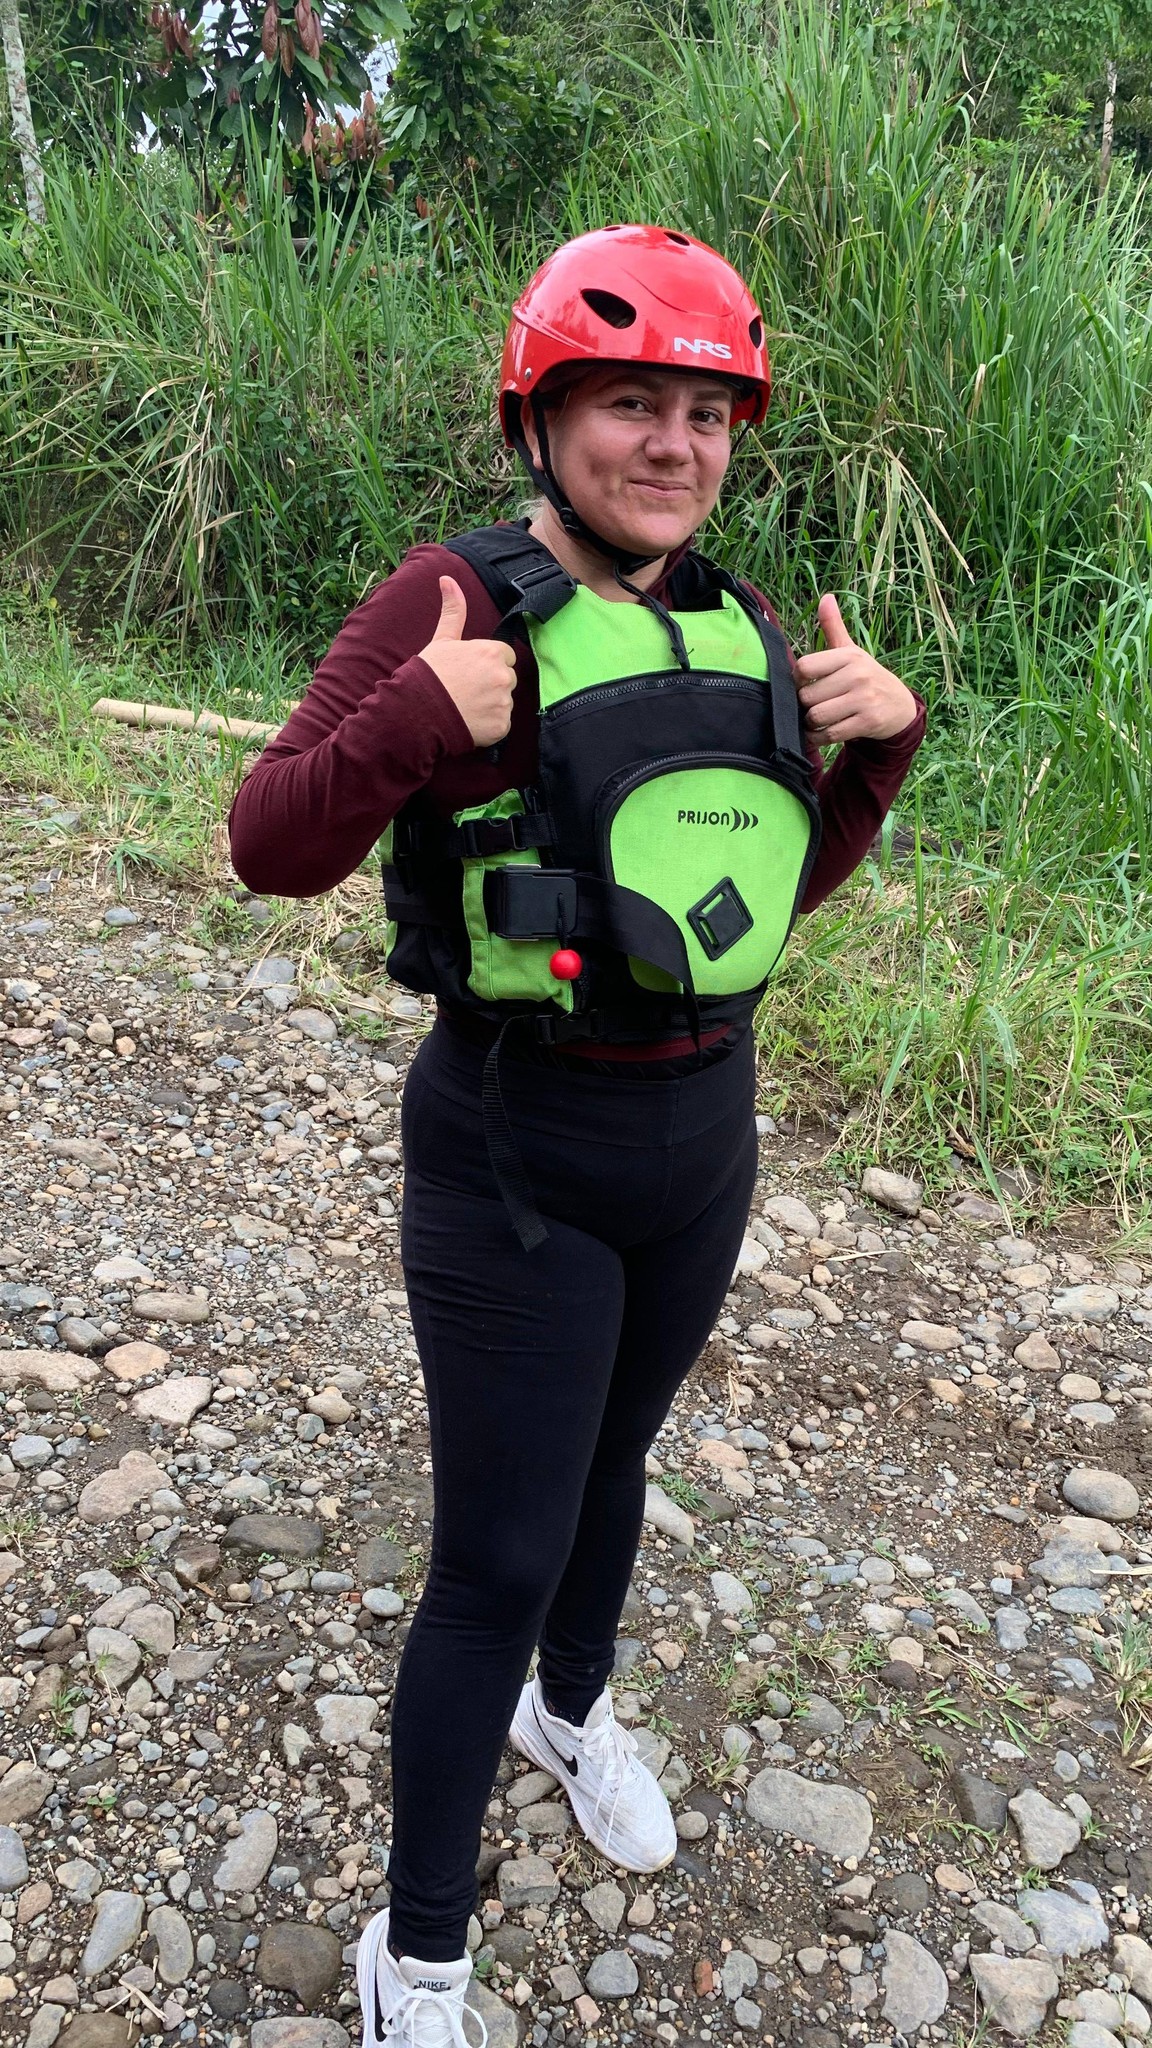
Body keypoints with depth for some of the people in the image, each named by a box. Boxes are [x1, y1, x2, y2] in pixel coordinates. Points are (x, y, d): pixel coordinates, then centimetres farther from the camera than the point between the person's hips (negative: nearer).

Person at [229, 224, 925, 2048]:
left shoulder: (736, 625, 5)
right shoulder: (463, 599, -14)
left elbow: (789, 886, 13)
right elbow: (272, 851, -14)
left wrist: (879, 742, -3)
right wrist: (414, 723, -29)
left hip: (707, 1130, 6)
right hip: (519, 1152, -6)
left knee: (612, 1459, 27)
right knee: (498, 1561, 5)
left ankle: (573, 1708, 57)